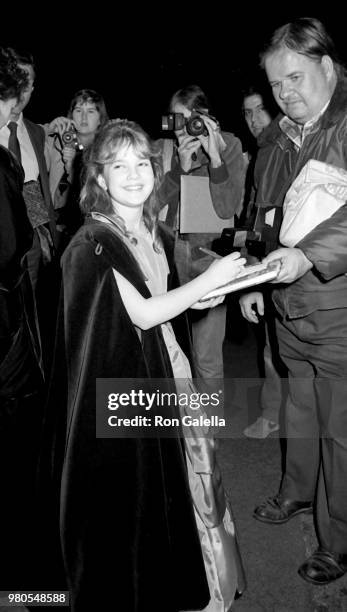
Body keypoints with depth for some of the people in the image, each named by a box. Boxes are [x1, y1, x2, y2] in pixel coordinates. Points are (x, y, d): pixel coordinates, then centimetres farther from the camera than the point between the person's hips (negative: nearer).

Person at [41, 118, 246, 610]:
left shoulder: (158, 234, 6)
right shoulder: (92, 244, -17)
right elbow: (141, 314, -20)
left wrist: (195, 300, 3)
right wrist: (209, 278, -16)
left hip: (166, 368, 7)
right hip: (122, 381, -7)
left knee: (180, 470, 16)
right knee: (133, 490, 6)